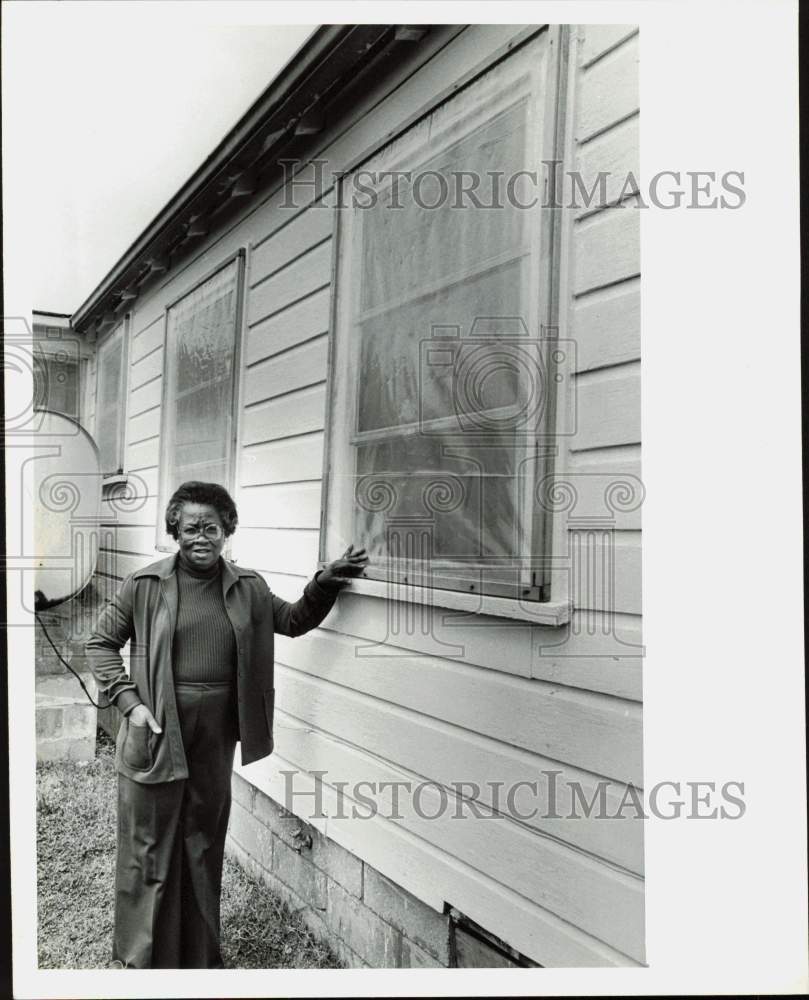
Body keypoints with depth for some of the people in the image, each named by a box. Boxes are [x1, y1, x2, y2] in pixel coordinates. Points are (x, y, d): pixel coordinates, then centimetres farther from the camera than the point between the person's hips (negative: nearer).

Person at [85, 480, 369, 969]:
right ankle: (137, 959, 30)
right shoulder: (145, 585, -7)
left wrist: (326, 583, -6)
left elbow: (294, 620, 11)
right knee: (149, 850, 9)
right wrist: (130, 702, -11)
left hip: (216, 738, 3)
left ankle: (200, 957, 37)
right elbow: (101, 643, 0)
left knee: (205, 847, 18)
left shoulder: (248, 588, 2)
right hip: (157, 733, -3)